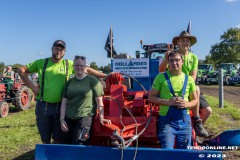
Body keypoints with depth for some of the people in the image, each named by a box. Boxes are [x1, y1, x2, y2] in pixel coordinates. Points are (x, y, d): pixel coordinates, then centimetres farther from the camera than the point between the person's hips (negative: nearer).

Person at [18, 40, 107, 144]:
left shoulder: (69, 64, 2)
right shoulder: (41, 63, 2)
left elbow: (87, 70, 6)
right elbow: (21, 70, 6)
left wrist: (105, 76, 3)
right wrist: (32, 86, -4)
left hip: (60, 106, 0)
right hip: (43, 106, 0)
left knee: (58, 139, 12)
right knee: (45, 140, 12)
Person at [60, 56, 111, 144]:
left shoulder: (92, 81, -1)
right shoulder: (69, 82, 12)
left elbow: (99, 101, -3)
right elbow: (64, 102, 11)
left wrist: (101, 118, -8)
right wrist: (62, 119, 3)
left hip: (85, 117, -4)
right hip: (68, 118, 5)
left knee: (78, 146, -13)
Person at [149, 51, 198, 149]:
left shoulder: (189, 79, 9)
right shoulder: (161, 77, 0)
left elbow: (195, 100, 15)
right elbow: (151, 97, -1)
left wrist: (187, 104, -8)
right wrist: (168, 102, -16)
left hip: (184, 120, 3)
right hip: (167, 119, -3)